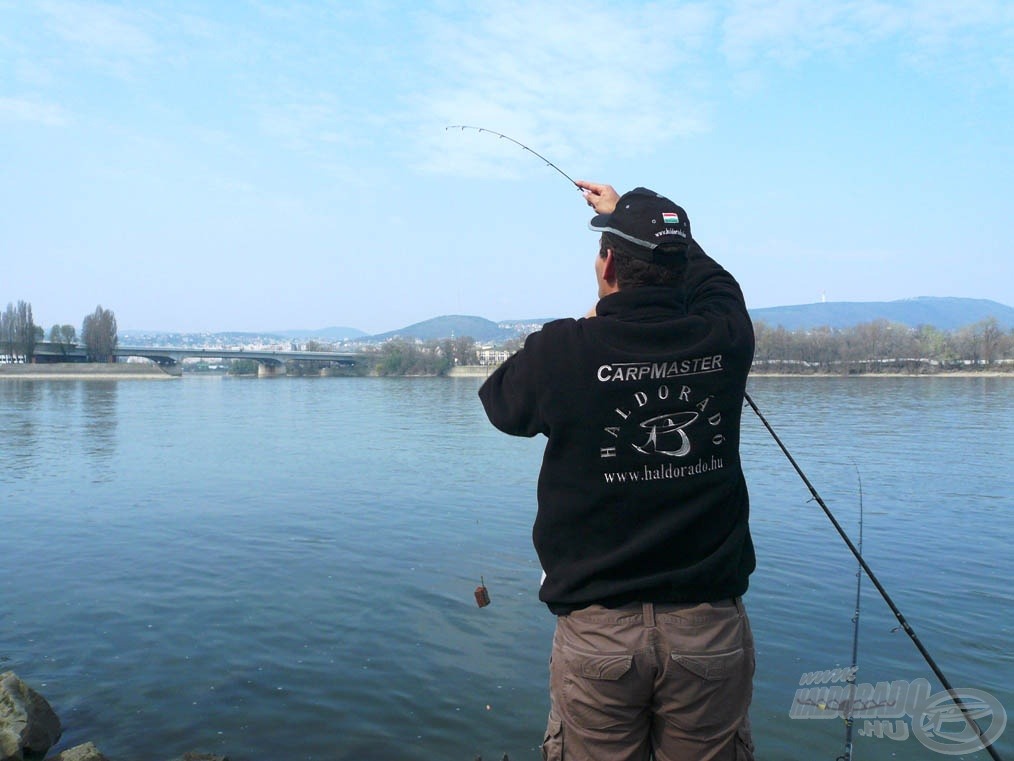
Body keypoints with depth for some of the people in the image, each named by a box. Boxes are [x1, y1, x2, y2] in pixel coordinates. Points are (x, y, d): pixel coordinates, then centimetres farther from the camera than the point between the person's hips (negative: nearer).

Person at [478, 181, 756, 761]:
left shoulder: (565, 350, -12)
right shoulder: (724, 338, -3)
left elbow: (500, 402, 10)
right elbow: (709, 275, 21)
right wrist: (629, 213, 34)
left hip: (597, 633, -2)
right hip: (711, 626, 3)